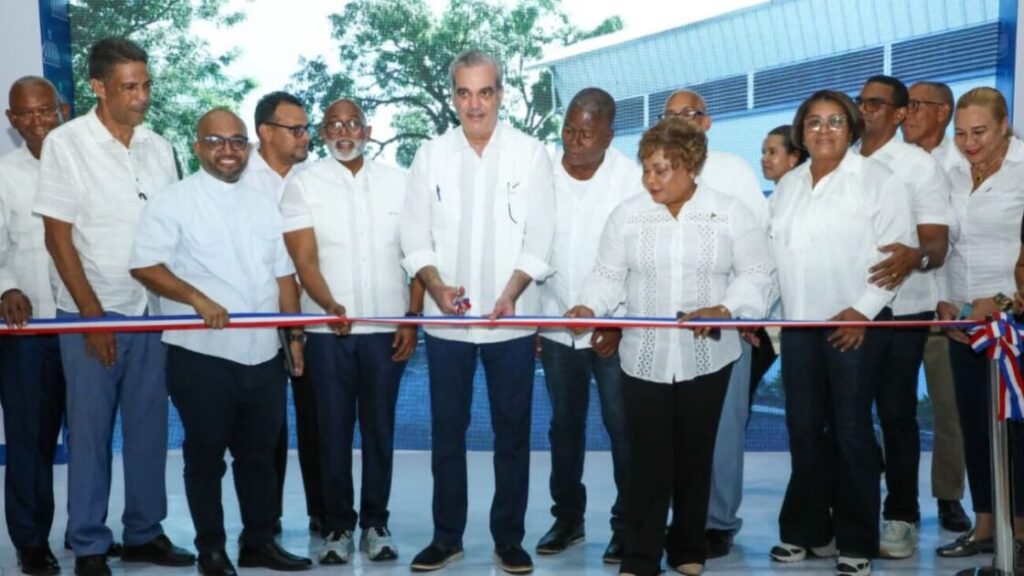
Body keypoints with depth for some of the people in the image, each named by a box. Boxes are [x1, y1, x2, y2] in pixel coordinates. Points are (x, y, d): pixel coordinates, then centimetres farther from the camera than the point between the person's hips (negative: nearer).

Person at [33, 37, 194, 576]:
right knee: (90, 431, 4)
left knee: (149, 428, 10)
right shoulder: (65, 144, -6)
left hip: (152, 312, 4)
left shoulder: (158, 147, 6)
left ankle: (145, 532, 23)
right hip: (91, 313, -4)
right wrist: (92, 314, -10)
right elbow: (58, 237, -7)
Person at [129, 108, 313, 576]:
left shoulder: (264, 205, 14)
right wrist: (197, 298, -22)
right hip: (201, 353, -5)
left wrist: (295, 333, 10)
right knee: (206, 455, 5)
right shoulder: (172, 201, -4)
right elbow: (144, 265, -12)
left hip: (263, 354, 5)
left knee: (259, 452, 13)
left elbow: (283, 274, 16)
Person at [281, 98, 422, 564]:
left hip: (387, 327, 1)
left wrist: (413, 318, 0)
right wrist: (330, 306, -22)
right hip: (328, 328, -1)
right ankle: (338, 526, 14)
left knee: (380, 428, 7)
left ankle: (375, 522, 18)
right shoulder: (303, 184, 2)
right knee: (334, 430, 4)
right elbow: (305, 258, -5)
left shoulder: (397, 182, 7)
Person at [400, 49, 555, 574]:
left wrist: (511, 293, -18)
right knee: (447, 431, 9)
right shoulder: (430, 155, 4)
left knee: (512, 431, 6)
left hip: (511, 319, -1)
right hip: (446, 319, 1)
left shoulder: (531, 154, -1)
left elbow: (540, 239, -4)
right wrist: (437, 285, -14)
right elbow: (414, 235, 3)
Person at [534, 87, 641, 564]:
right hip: (556, 325, 3)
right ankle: (568, 516, 26)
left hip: (614, 328, -3)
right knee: (564, 425, 13)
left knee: (622, 426, 1)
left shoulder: (631, 178, -9)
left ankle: (626, 524, 14)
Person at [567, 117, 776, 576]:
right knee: (647, 459, -1)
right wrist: (589, 306, -17)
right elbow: (609, 275, 2)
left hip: (707, 357, 0)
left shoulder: (731, 213, 0)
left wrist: (724, 309, -19)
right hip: (645, 357, 0)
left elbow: (757, 276, -2)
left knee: (695, 455, 11)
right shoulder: (627, 215, 3)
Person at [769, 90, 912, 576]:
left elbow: (895, 249, -9)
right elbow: (774, 249, 16)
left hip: (853, 322, -5)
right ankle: (807, 529, 21)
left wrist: (862, 310, -15)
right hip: (798, 322, 5)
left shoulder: (875, 178, -4)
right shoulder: (788, 184, 14)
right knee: (804, 428, 10)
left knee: (851, 430, -1)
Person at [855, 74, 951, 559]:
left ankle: (900, 518, 10)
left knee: (896, 413, 0)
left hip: (900, 308, -4)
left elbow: (938, 245, -9)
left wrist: (915, 256, -32)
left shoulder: (919, 166, -2)